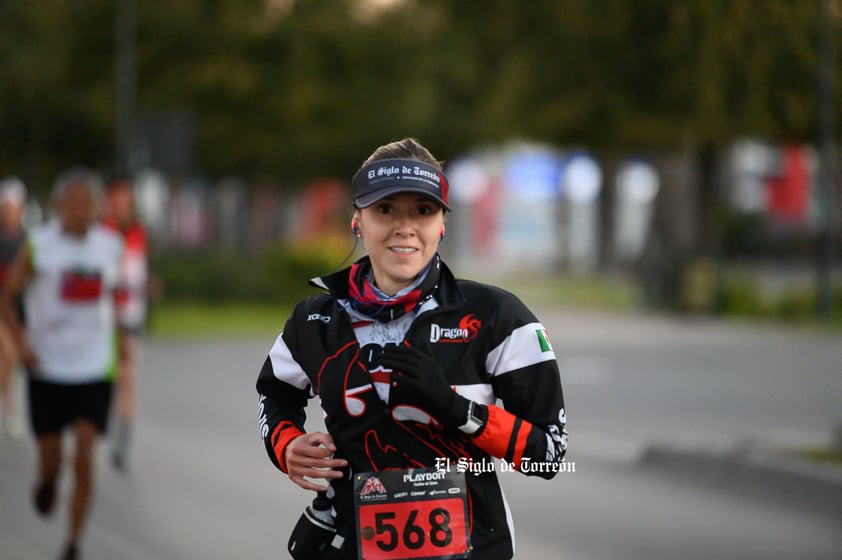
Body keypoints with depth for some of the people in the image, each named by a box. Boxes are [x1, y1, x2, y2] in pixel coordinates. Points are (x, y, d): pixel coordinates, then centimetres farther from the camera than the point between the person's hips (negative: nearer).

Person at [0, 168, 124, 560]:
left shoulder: (111, 245, 1)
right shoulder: (37, 246, -7)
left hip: (94, 369, 1)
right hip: (47, 369, -1)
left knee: (84, 459, -11)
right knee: (50, 458, 7)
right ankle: (46, 480, 45)